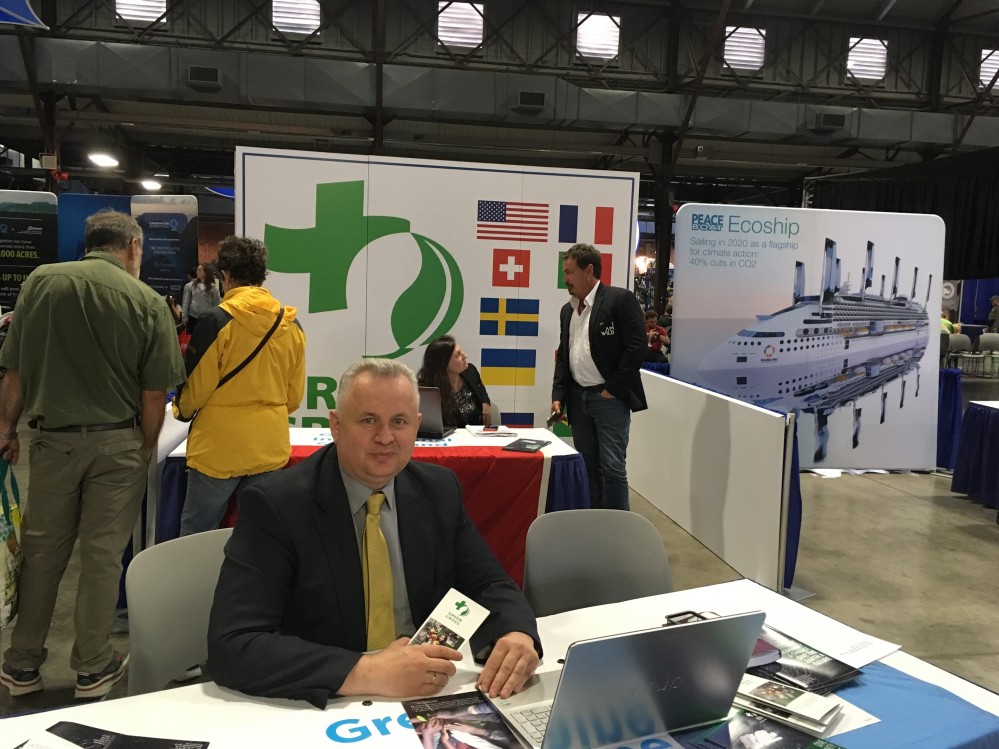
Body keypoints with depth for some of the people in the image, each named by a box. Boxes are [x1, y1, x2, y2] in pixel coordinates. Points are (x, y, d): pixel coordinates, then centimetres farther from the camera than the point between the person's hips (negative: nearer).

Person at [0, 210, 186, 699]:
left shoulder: (41, 281, -3)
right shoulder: (148, 302, -9)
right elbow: (155, 393, -8)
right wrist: (146, 448, 6)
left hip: (55, 438, 2)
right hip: (118, 442, -1)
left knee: (42, 551, 15)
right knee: (103, 554, 9)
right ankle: (93, 668, 22)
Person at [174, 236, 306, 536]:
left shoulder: (218, 320, -13)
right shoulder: (292, 325, 1)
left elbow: (194, 385, -6)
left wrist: (182, 410, 16)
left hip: (220, 446, -4)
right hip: (271, 447, 5)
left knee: (195, 539, 10)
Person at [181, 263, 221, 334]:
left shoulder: (213, 287, -3)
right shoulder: (190, 285, 1)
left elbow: (216, 304, 0)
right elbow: (185, 302, 3)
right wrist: (184, 317, 0)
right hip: (193, 317, 1)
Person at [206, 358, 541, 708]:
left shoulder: (439, 490, 1)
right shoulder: (274, 505, -13)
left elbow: (488, 585, 4)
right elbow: (231, 646, -20)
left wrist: (517, 635, -18)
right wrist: (365, 672, -31)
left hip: (428, 696, 4)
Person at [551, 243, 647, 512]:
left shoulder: (620, 299, -9)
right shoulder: (568, 310, 13)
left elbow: (637, 347, -14)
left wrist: (611, 389, -14)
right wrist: (558, 396, 6)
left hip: (609, 399, -7)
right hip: (578, 398, 7)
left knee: (612, 467, -5)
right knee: (587, 466, 12)